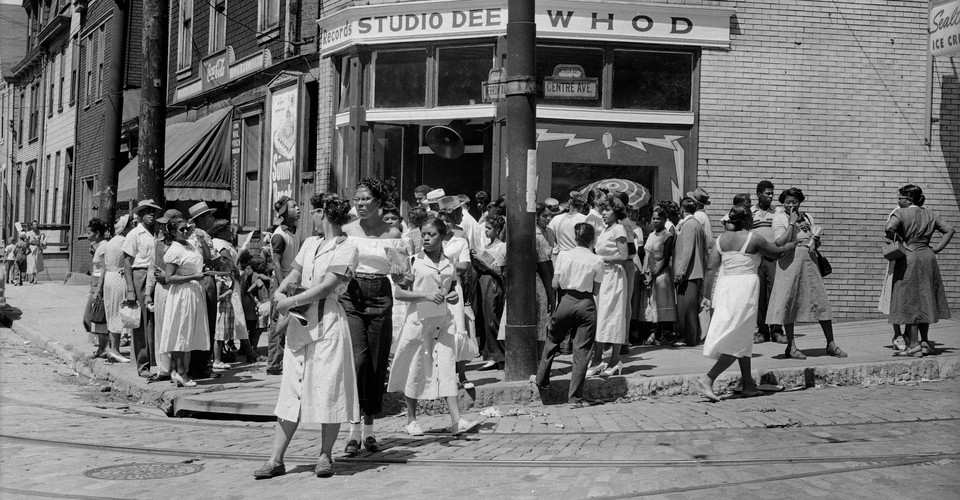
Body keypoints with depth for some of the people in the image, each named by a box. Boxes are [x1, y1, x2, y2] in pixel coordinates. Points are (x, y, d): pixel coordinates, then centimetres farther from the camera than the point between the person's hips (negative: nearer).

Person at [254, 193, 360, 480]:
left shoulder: (347, 248, -5)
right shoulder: (310, 243, 18)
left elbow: (326, 287, -13)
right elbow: (293, 275, 15)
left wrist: (289, 302, -12)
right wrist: (280, 293, -6)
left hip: (328, 321, -6)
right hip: (300, 320, 6)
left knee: (328, 389, -2)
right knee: (292, 390, 4)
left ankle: (325, 456, 11)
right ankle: (276, 460, 5)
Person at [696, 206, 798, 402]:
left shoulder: (721, 239, 7)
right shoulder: (753, 239, -6)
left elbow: (711, 268, 3)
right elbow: (777, 253, 7)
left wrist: (707, 295, 7)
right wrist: (790, 246, 27)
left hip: (724, 286, 6)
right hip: (745, 286, -6)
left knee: (743, 338, 16)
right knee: (738, 339, -4)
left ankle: (749, 385, 20)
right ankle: (708, 379, -15)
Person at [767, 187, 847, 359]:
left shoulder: (807, 217, 14)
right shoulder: (779, 218, -2)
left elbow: (817, 242, 20)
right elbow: (780, 243, -17)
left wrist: (814, 241, -3)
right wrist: (792, 223, -14)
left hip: (810, 263, 5)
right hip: (790, 264, -5)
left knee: (821, 301, 4)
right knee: (789, 303, -2)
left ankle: (831, 344, 14)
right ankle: (791, 347, 8)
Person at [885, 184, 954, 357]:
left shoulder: (900, 213, -9)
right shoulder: (930, 215, 10)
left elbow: (889, 228, -26)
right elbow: (950, 230, 9)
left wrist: (895, 239, -9)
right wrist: (936, 249, 7)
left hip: (908, 258, -6)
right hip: (928, 258, 6)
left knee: (909, 301, -2)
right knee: (924, 300, 15)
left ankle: (914, 345, -2)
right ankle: (924, 341, 18)